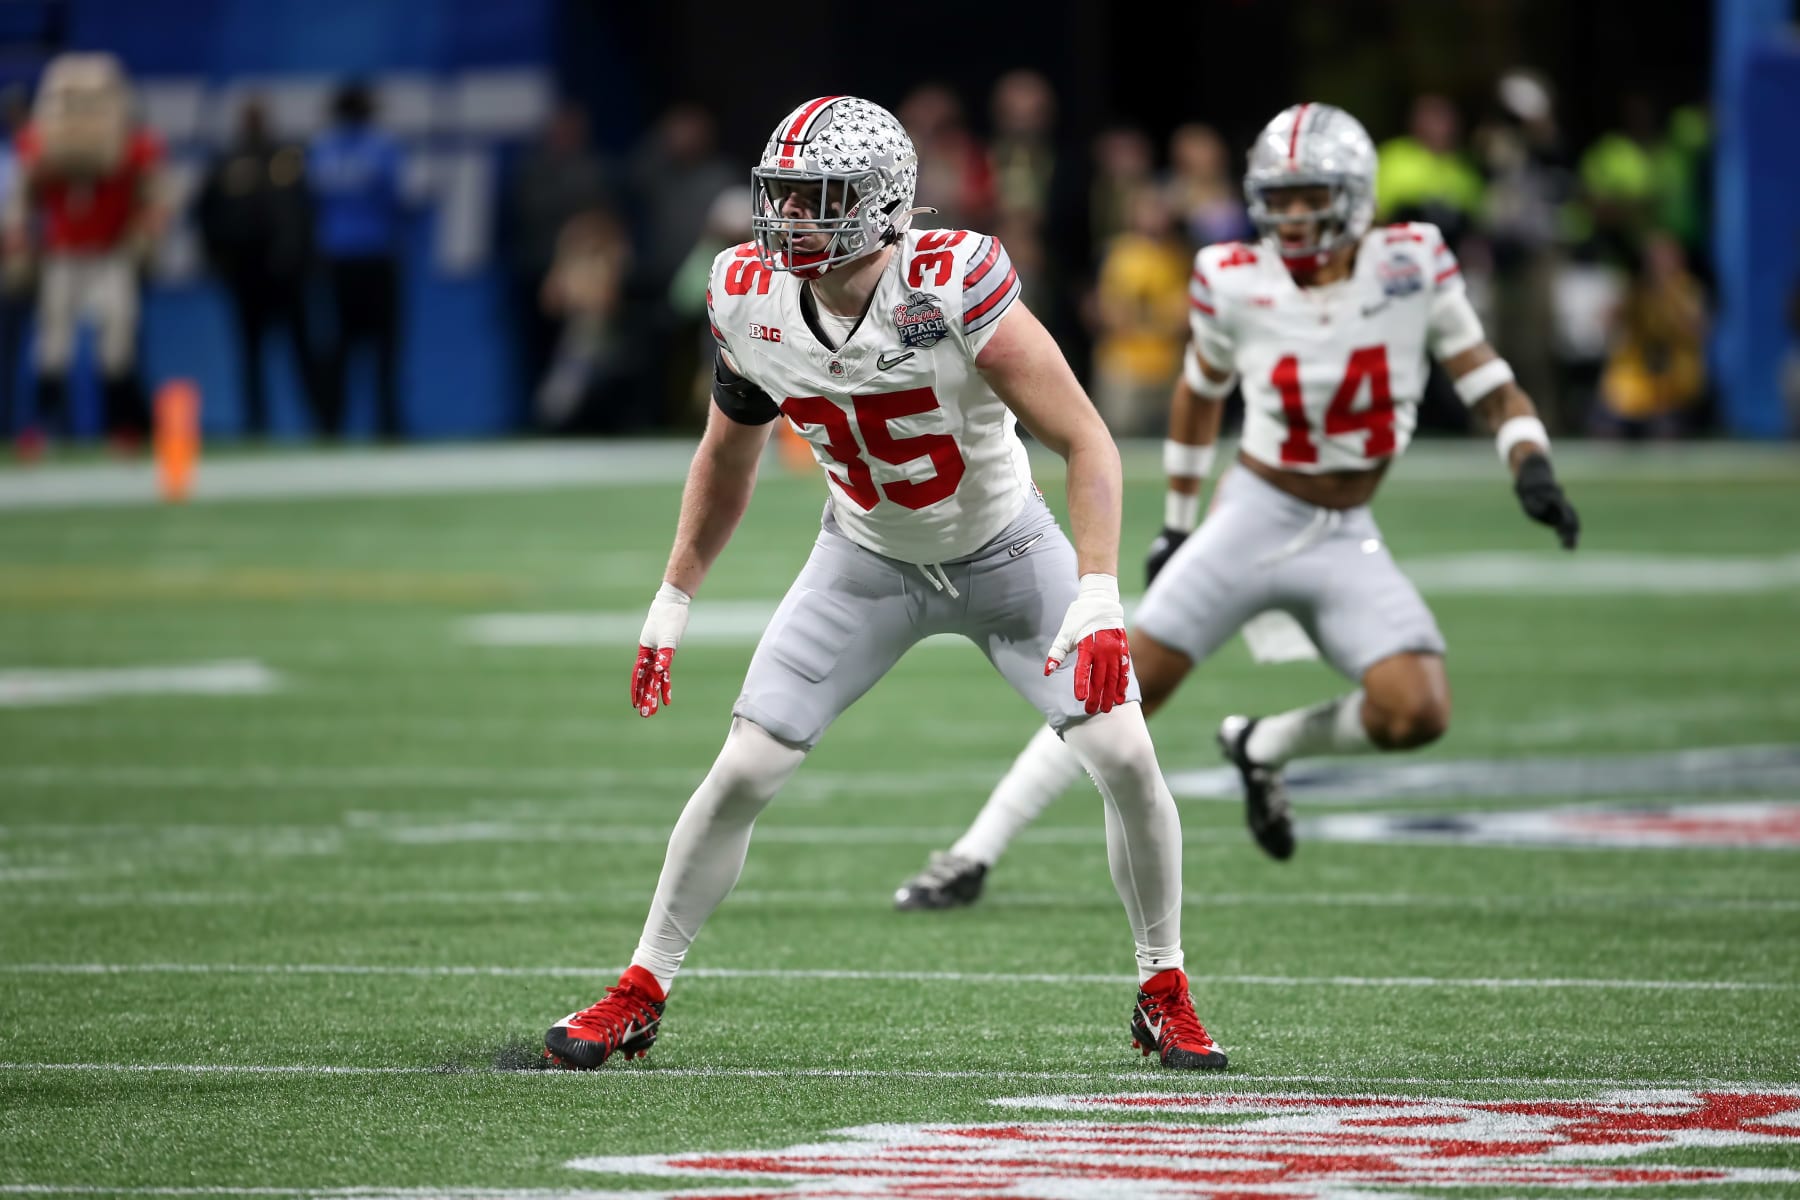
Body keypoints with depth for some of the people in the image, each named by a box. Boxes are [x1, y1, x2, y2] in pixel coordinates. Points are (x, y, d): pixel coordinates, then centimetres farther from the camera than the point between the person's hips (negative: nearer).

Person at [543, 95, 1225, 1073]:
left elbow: (1088, 443, -28)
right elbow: (727, 458, 5)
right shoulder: (752, 302, -16)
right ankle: (640, 995, 10)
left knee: (1126, 758, -13)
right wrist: (670, 604, 8)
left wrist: (1098, 598, -38)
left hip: (1005, 553, -3)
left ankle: (1164, 994, 7)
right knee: (743, 772, -5)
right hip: (870, 561, 3)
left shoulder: (952, 287, -31)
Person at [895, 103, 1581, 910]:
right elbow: (1199, 395, 11)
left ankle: (1263, 747, 12)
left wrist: (1531, 465, -22)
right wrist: (1176, 523, 16)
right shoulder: (1236, 285, -8)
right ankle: (974, 856, 0)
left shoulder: (1411, 267, -9)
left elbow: (1492, 389, -3)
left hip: (1347, 542, 1)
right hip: (1255, 520, -1)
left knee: (1417, 715, -17)